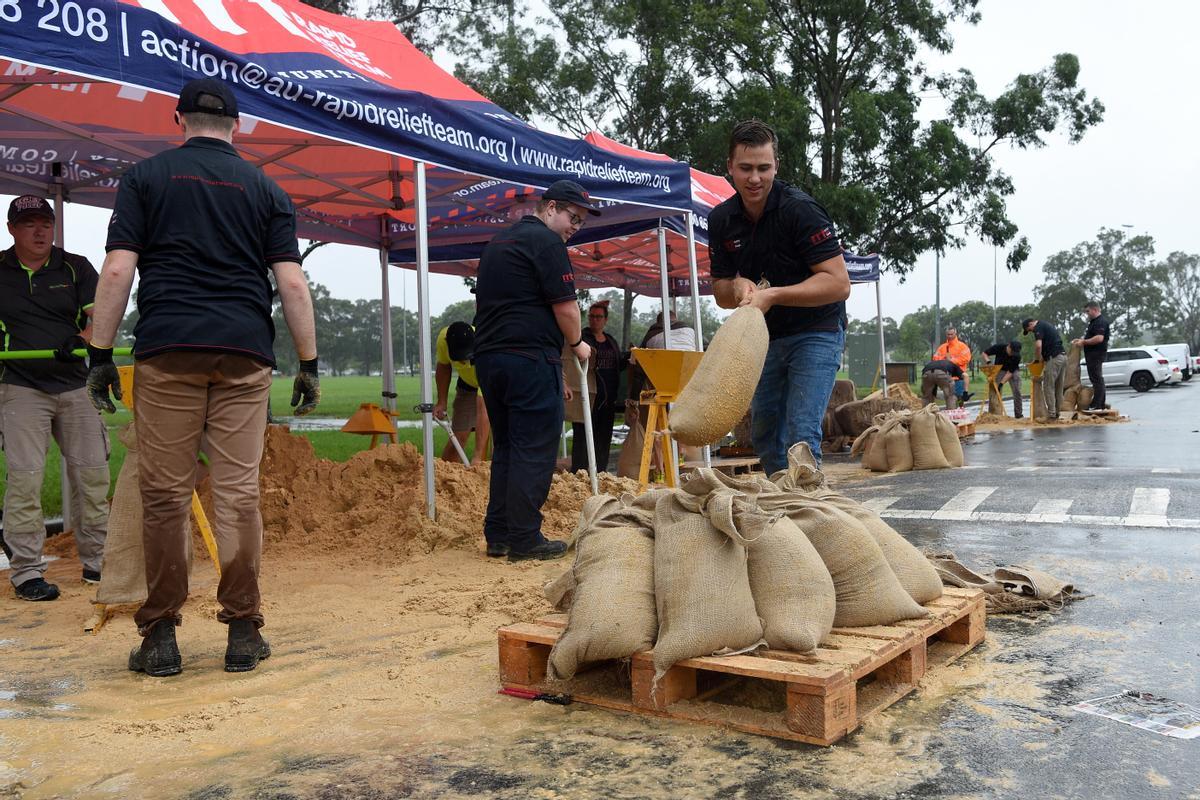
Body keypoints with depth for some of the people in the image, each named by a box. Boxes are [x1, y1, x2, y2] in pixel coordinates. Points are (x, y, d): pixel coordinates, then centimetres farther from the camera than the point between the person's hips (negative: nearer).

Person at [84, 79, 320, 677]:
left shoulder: (145, 177, 11)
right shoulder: (264, 188, 14)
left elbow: (117, 270, 0)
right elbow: (292, 283, 5)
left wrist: (100, 352, 3)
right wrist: (308, 363, 8)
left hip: (166, 350, -1)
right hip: (245, 355, 1)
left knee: (164, 495, 3)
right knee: (238, 492, 2)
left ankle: (160, 637, 7)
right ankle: (243, 633, 6)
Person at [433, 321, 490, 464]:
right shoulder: (443, 339, -31)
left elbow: (483, 410, -46)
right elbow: (443, 367, -3)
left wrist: (477, 456, -47)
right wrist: (441, 402, -4)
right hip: (468, 383, 3)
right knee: (459, 435, -4)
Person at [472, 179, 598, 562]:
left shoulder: (496, 243, 22)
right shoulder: (545, 242, -6)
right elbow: (565, 306, -11)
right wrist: (577, 344, 7)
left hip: (488, 356, 9)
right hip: (530, 358, -9)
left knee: (505, 447, 13)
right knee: (534, 451, -4)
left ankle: (498, 536, 15)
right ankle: (524, 540, -2)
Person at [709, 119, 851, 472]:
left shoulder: (800, 210, -19)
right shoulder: (722, 219, 0)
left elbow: (838, 283, -23)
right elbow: (721, 293, 8)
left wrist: (772, 295, -30)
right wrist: (737, 286, -16)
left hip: (816, 333, -7)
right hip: (766, 337, 7)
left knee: (801, 435, -16)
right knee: (766, 438, 14)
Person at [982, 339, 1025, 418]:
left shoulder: (1017, 356, -26)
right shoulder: (999, 347, -25)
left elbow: (1010, 372, -24)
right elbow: (984, 353, -12)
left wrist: (1001, 383, -31)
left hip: (1013, 371, 0)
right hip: (999, 370, 0)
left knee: (1017, 392, -9)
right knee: (996, 392, -11)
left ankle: (1019, 414, 0)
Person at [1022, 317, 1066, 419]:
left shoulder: (1038, 327, -6)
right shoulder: (1046, 325, 23)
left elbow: (1038, 346, -21)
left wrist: (1038, 359, -4)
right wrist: (1041, 358, 22)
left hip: (1054, 358, -9)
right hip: (1063, 356, 9)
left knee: (1048, 387, -4)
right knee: (1058, 387, 13)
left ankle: (1051, 414, -5)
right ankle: (1057, 412, 17)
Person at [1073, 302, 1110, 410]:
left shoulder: (1101, 322, -15)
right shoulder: (1094, 321, 19)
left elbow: (1099, 338, -27)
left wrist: (1084, 342, -19)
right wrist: (1080, 340, 16)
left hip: (1097, 355, -11)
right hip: (1092, 354, 11)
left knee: (1097, 379, -9)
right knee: (1097, 379, 15)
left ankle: (1097, 405, -9)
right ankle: (1101, 403, 22)